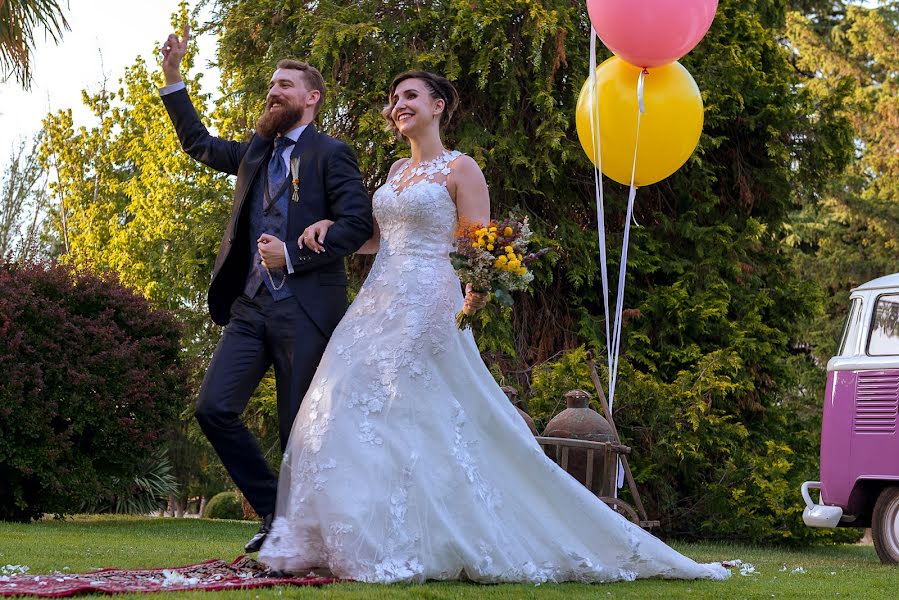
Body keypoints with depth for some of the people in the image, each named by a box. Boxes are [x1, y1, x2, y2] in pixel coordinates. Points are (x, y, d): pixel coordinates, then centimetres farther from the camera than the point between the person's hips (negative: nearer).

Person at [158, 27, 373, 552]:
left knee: (299, 430, -3)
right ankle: (275, 514, 7)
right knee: (215, 409, -5)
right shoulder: (256, 152, 18)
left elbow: (357, 224, -11)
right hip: (250, 307, 7)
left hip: (304, 310, -6)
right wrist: (173, 75, 25)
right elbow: (199, 142, 33)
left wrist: (292, 255, -16)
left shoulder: (330, 154, -2)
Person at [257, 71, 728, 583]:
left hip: (426, 309, -7)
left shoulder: (460, 169, -3)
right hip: (377, 307, 8)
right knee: (350, 419, 1)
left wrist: (470, 306, -27)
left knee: (417, 424, -9)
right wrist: (331, 228, 10)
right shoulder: (398, 171, 19)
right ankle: (365, 542, 6)